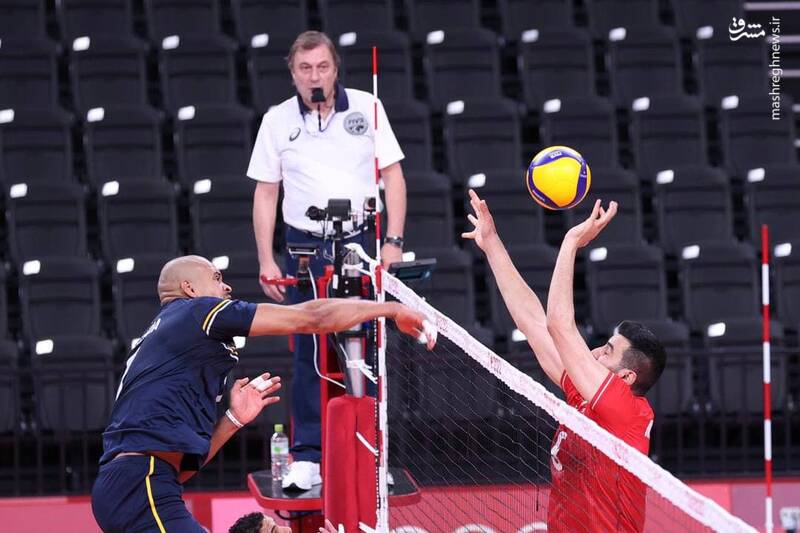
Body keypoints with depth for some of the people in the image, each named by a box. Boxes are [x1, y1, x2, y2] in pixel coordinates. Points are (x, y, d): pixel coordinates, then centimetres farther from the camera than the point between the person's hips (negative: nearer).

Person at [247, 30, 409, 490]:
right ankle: (307, 458, 3)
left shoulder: (367, 107, 1)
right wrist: (266, 260, 1)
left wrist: (394, 241, -5)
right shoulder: (278, 120, 3)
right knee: (308, 353, -2)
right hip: (306, 248, 0)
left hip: (362, 244, 0)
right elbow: (265, 193, 7)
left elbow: (393, 175, 4)